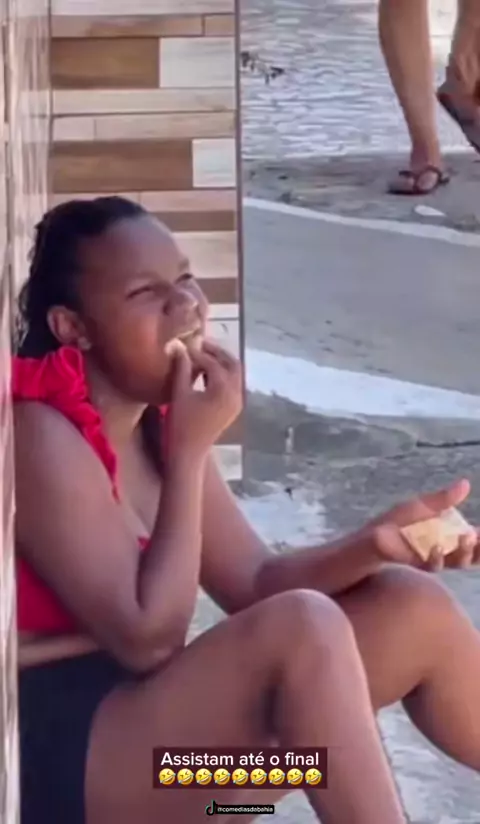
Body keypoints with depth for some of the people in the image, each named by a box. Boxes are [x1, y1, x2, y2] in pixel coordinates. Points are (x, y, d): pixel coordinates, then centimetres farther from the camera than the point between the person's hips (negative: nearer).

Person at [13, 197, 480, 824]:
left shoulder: (157, 420, 8)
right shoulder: (43, 437, -18)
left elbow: (255, 583, 8)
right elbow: (147, 637, -21)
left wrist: (378, 543, -11)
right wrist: (191, 449, -18)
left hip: (147, 712, 9)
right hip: (62, 754, -9)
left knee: (410, 606, -1)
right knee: (305, 627, -30)